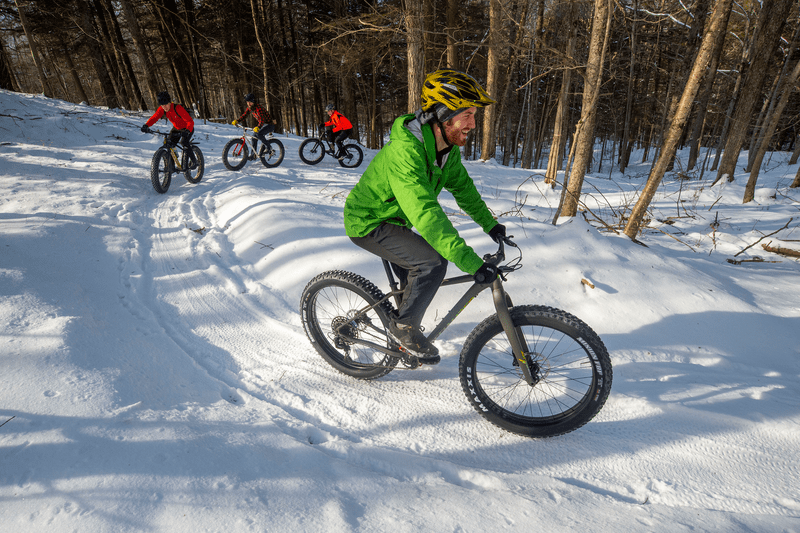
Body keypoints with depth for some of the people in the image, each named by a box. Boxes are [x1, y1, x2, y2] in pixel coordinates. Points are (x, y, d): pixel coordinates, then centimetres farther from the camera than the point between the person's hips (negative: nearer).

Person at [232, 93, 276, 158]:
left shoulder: (258, 108, -27)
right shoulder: (249, 108, -1)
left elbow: (262, 119, -40)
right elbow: (244, 115, 7)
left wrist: (258, 127, -56)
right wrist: (236, 121, -8)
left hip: (270, 125, -9)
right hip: (263, 124, 9)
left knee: (259, 134, -29)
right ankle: (253, 154, 14)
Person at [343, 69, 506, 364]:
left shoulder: (446, 146, -6)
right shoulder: (405, 151, -34)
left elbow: (462, 186, 8)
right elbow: (426, 214, -42)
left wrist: (490, 223, 6)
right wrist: (472, 263, -44)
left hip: (396, 218, 9)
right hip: (368, 223, -8)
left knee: (415, 280, 17)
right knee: (433, 261, -24)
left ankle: (405, 328, 42)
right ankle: (404, 325, -3)